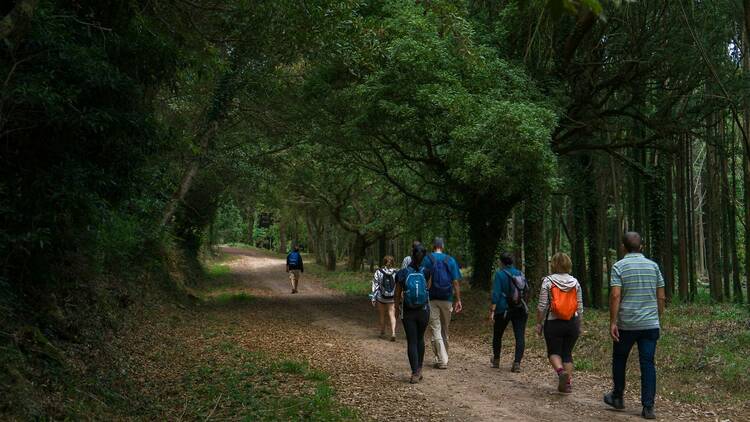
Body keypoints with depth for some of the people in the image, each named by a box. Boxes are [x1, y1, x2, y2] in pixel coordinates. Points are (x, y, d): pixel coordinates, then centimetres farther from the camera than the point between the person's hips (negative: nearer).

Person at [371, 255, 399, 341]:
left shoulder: (378, 272, -6)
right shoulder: (396, 273, -4)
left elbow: (375, 286, -6)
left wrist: (373, 298, -2)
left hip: (381, 298, 0)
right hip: (392, 298, 0)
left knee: (382, 316, 15)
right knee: (392, 315, 3)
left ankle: (382, 333, 24)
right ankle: (393, 332, -15)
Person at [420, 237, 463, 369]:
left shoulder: (427, 259, -3)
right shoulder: (450, 260, 3)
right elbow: (455, 282, 0)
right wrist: (458, 300, 3)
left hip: (432, 299, -3)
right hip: (447, 299, 3)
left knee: (436, 329, -2)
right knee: (445, 330, 16)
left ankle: (442, 360, -9)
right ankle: (444, 356, 25)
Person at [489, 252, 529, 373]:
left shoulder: (500, 274, -7)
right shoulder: (520, 274, 8)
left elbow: (496, 294, -14)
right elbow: (526, 290, 16)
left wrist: (492, 311, -15)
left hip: (503, 310, -3)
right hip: (521, 310, 3)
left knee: (497, 335, 16)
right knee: (520, 336, -2)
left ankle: (496, 360, 29)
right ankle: (517, 363, -13)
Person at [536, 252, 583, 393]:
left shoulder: (548, 281, -8)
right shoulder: (575, 282, 3)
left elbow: (542, 306, -8)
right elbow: (580, 307, 6)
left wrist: (539, 323, 1)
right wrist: (579, 326, 16)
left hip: (553, 323, -3)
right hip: (572, 323, 3)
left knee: (554, 352, 8)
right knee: (567, 353, 13)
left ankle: (560, 371, -19)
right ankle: (568, 383, 11)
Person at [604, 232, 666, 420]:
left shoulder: (619, 266, -6)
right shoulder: (653, 266, 5)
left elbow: (615, 295, -14)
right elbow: (661, 297, 6)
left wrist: (613, 322, -12)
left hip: (626, 324, -2)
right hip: (650, 324, 3)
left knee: (619, 360, 16)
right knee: (648, 364, 2)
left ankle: (617, 397, 29)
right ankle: (648, 407, -2)